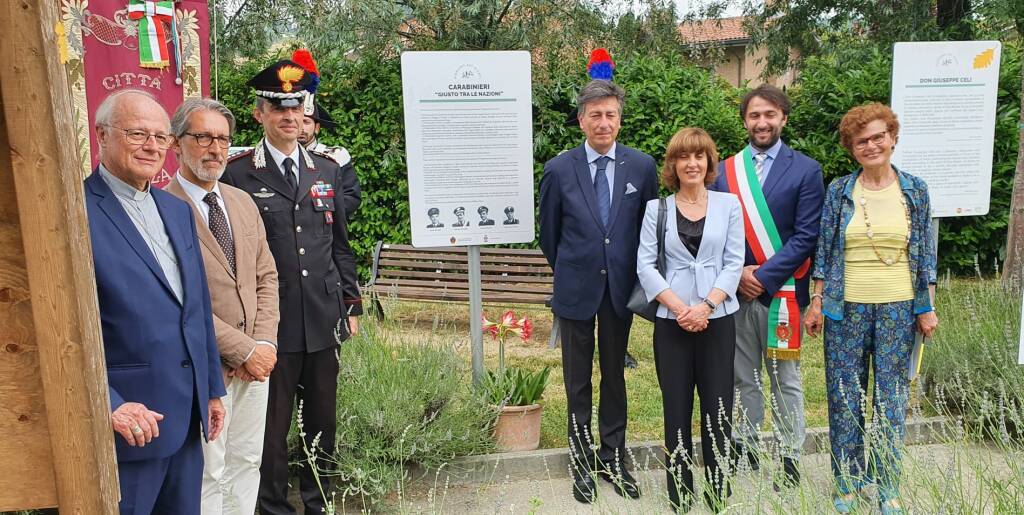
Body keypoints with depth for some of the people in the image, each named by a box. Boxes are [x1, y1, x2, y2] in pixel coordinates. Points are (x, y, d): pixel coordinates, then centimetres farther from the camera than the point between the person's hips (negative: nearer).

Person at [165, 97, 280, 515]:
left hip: (255, 363, 7)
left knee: (247, 465, 17)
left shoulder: (243, 202, 10)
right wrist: (244, 351, -15)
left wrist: (265, 343, -2)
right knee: (207, 478, 6)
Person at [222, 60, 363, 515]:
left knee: (322, 421, 14)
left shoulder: (327, 171, 10)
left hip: (324, 322, 4)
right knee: (273, 425, 6)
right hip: (271, 324, -4)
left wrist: (351, 305, 11)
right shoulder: (238, 175, -3)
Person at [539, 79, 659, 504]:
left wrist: (637, 276, 9)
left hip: (621, 288, 1)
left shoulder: (642, 166, -3)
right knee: (578, 380, 10)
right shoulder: (559, 169, -6)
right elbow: (549, 233, 5)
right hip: (576, 289, -1)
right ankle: (582, 461, 25)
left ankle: (613, 458, 28)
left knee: (615, 376, 13)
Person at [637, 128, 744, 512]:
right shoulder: (657, 208, 5)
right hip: (671, 322, 0)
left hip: (718, 319, 0)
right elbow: (645, 265, 0)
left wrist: (706, 305, -11)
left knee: (718, 407, 3)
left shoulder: (728, 204, 6)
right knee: (676, 407, 5)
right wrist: (679, 307, -11)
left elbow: (734, 263, 1)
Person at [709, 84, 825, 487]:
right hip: (735, 291, 3)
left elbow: (806, 236, -8)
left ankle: (789, 459, 20)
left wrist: (764, 275, -14)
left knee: (785, 381, 8)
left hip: (782, 291, -2)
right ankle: (745, 450, 25)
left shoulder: (806, 170, -1)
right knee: (744, 379, 13)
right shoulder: (725, 170, 7)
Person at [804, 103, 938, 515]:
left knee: (891, 398, 7)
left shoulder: (914, 190, 2)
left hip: (898, 309, 0)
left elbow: (925, 251, 5)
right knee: (844, 396, 6)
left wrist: (927, 307, 2)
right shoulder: (838, 191, 1)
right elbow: (824, 250, 3)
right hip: (846, 309, 0)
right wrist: (816, 302, 0)